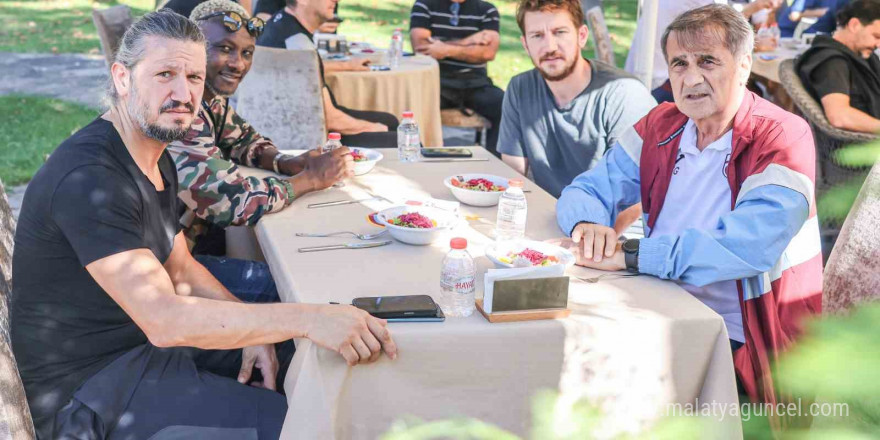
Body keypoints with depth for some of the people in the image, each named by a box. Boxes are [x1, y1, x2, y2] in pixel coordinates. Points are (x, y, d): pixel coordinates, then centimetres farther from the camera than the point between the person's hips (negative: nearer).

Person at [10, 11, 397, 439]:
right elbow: (163, 319, -34)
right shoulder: (89, 178, -27)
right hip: (88, 392, -10)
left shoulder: (156, 160, 8)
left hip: (147, 341, 10)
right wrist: (310, 318, -36)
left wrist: (252, 332, -3)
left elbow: (181, 269, 15)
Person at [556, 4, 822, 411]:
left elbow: (749, 247, -27)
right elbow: (587, 190, 9)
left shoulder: (783, 139, -12)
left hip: (741, 345, -5)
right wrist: (587, 225, -16)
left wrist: (630, 254, -28)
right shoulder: (662, 125, 6)